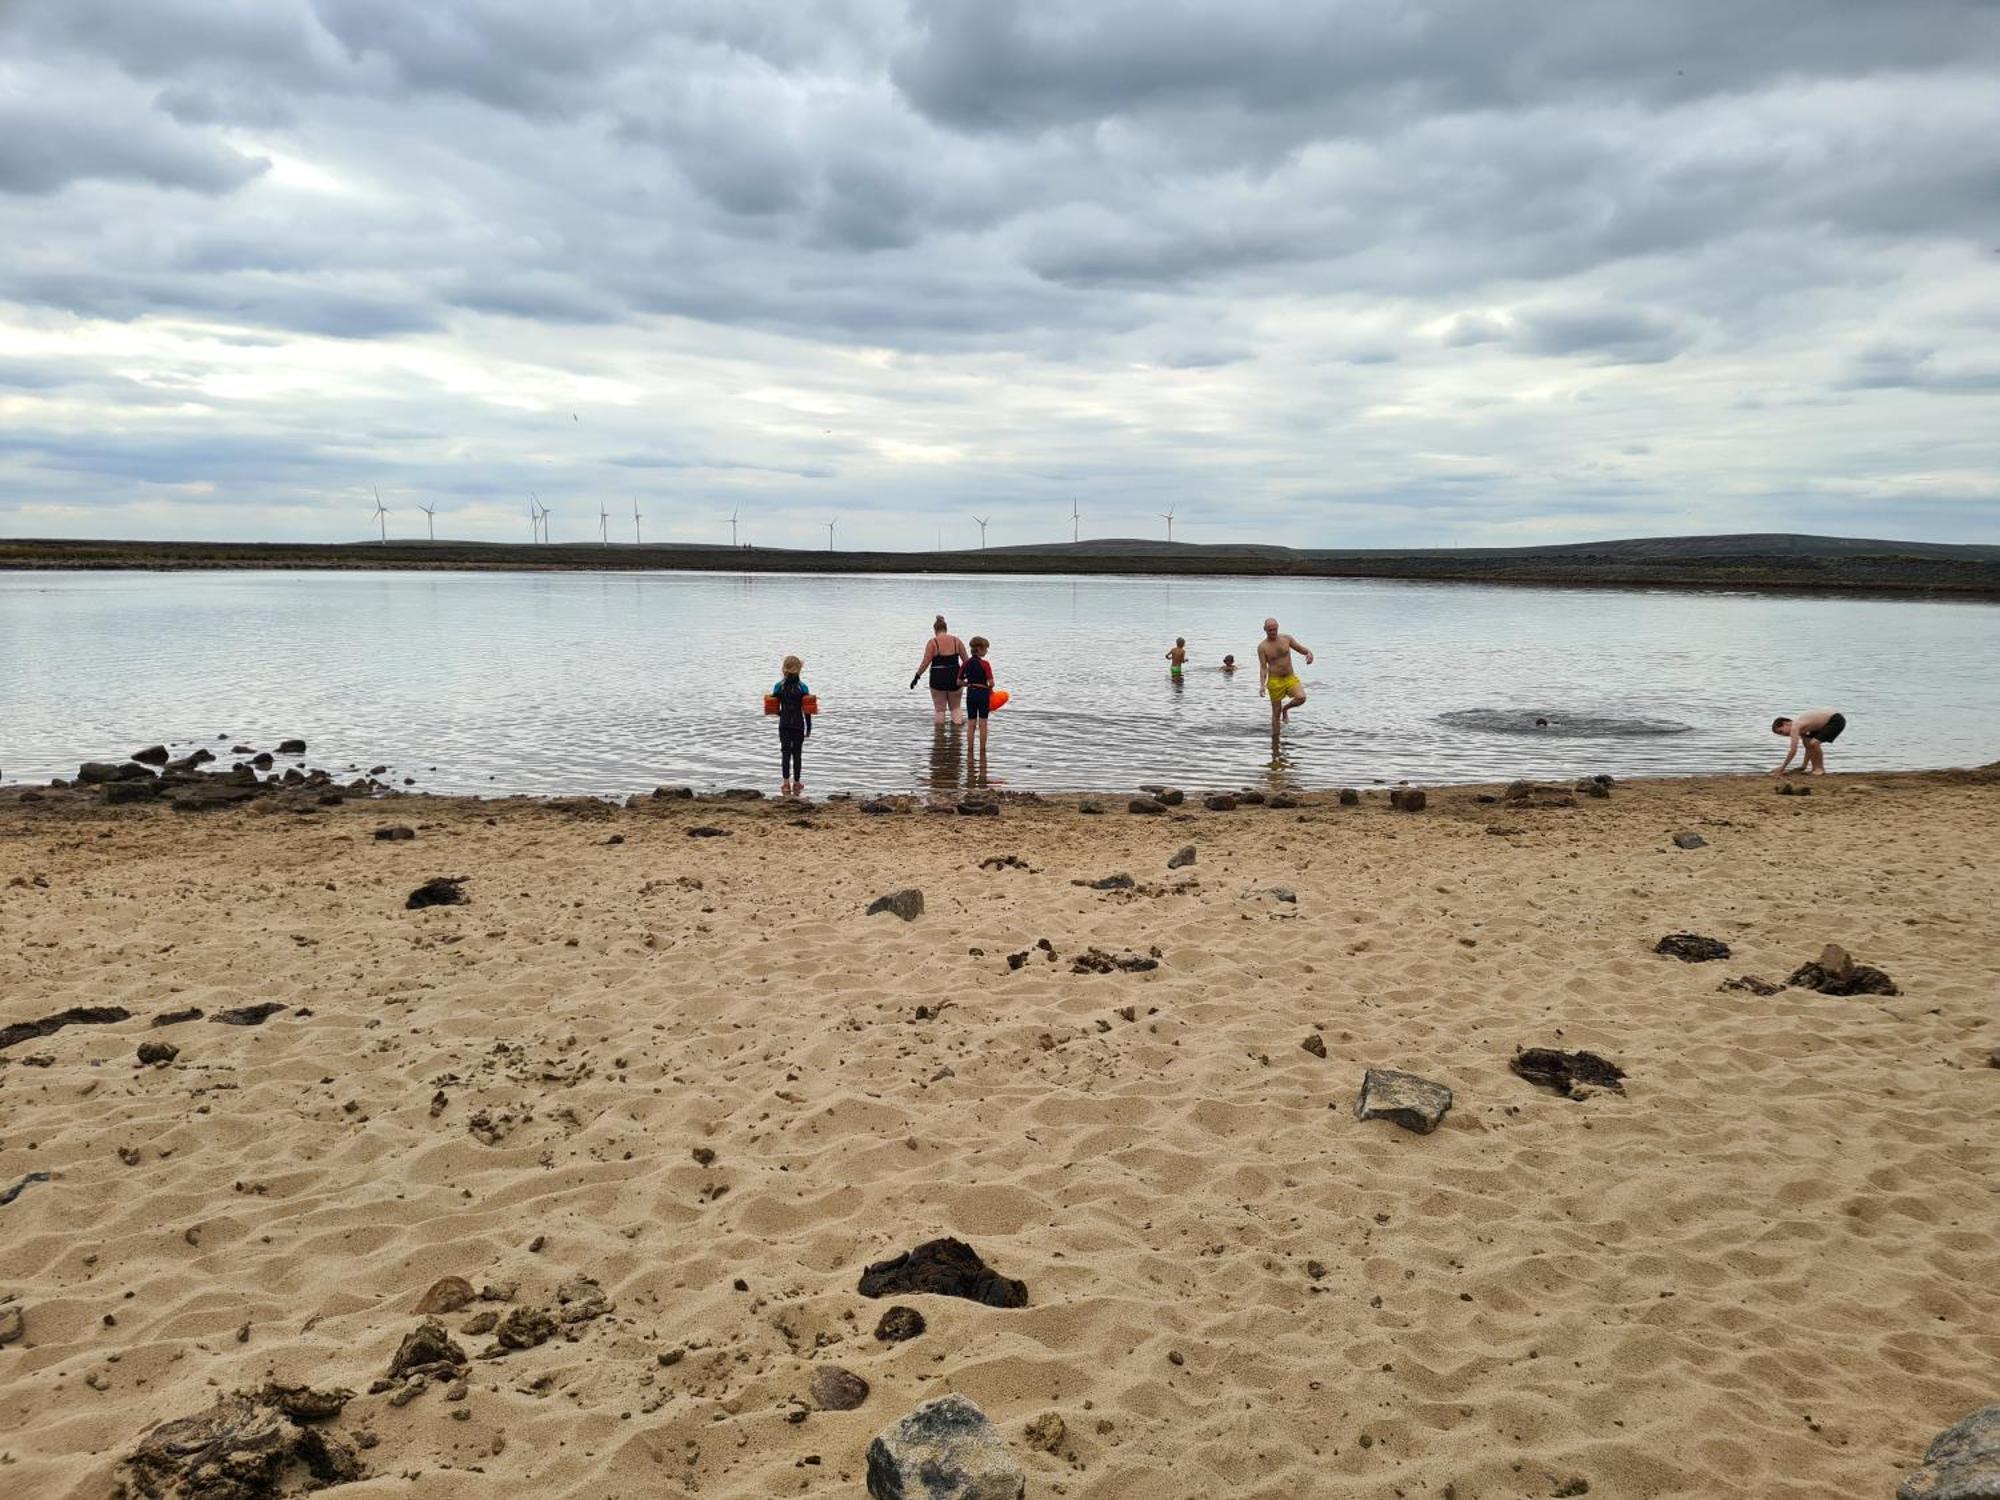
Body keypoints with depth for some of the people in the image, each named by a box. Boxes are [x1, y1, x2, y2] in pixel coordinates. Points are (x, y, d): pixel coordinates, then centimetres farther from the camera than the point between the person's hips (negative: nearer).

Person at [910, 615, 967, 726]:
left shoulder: (932, 642, -7)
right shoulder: (956, 640, 2)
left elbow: (925, 663, -11)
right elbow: (966, 660, 4)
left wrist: (917, 677, -4)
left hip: (938, 678, -2)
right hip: (954, 677, 2)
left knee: (939, 708, 10)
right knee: (955, 707, 16)